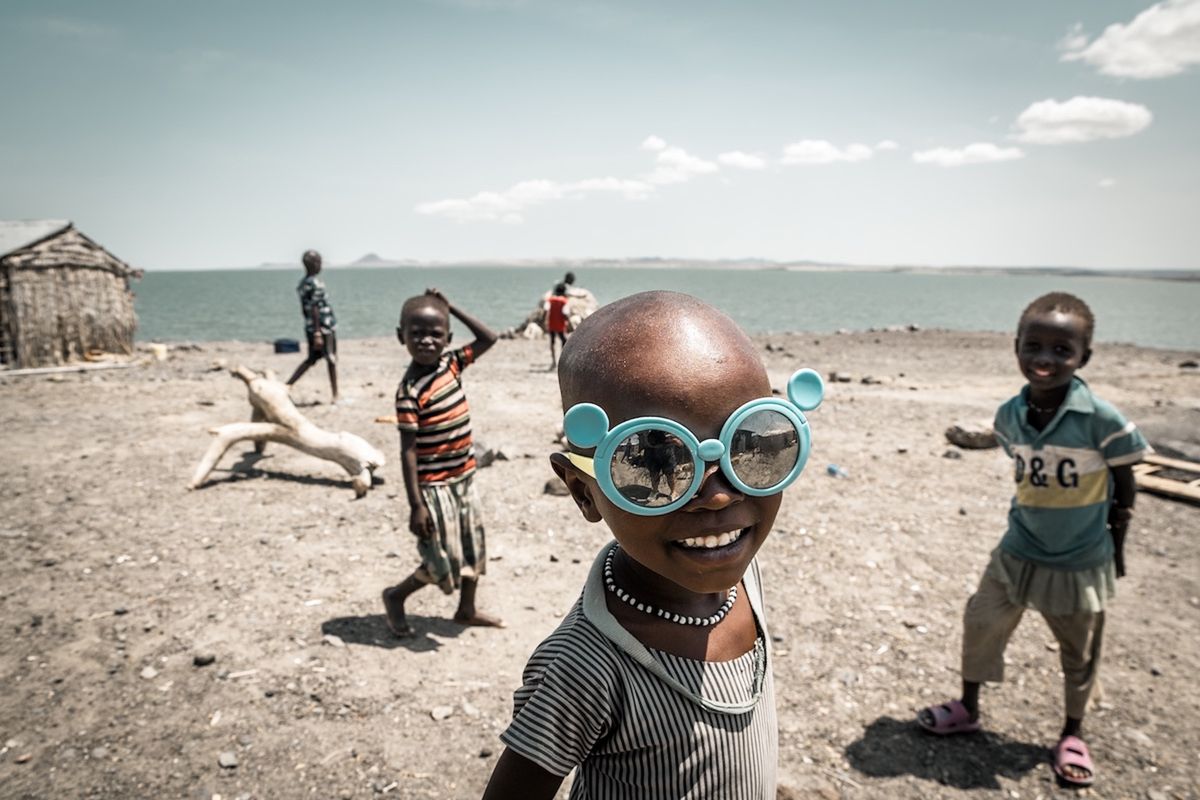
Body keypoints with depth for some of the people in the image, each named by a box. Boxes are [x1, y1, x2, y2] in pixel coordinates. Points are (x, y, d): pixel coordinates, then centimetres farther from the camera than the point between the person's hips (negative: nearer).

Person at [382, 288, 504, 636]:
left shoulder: (450, 363, -2)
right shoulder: (411, 391, -21)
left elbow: (488, 338, 8)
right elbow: (408, 451, -20)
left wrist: (451, 307, -1)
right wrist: (416, 505, -21)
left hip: (464, 477, 8)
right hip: (434, 487, -7)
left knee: (473, 548, 19)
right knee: (443, 563, 0)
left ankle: (467, 610, 37)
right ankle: (396, 595, 26)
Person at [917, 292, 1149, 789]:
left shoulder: (1103, 420, -23)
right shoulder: (1010, 416, -10)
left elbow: (1124, 485, -10)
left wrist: (1114, 540, -1)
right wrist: (1039, 519, 4)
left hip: (1081, 562, -3)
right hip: (1019, 552, 3)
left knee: (1080, 653, 16)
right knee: (981, 623, 11)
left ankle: (1072, 733, 40)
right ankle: (967, 709, 34)